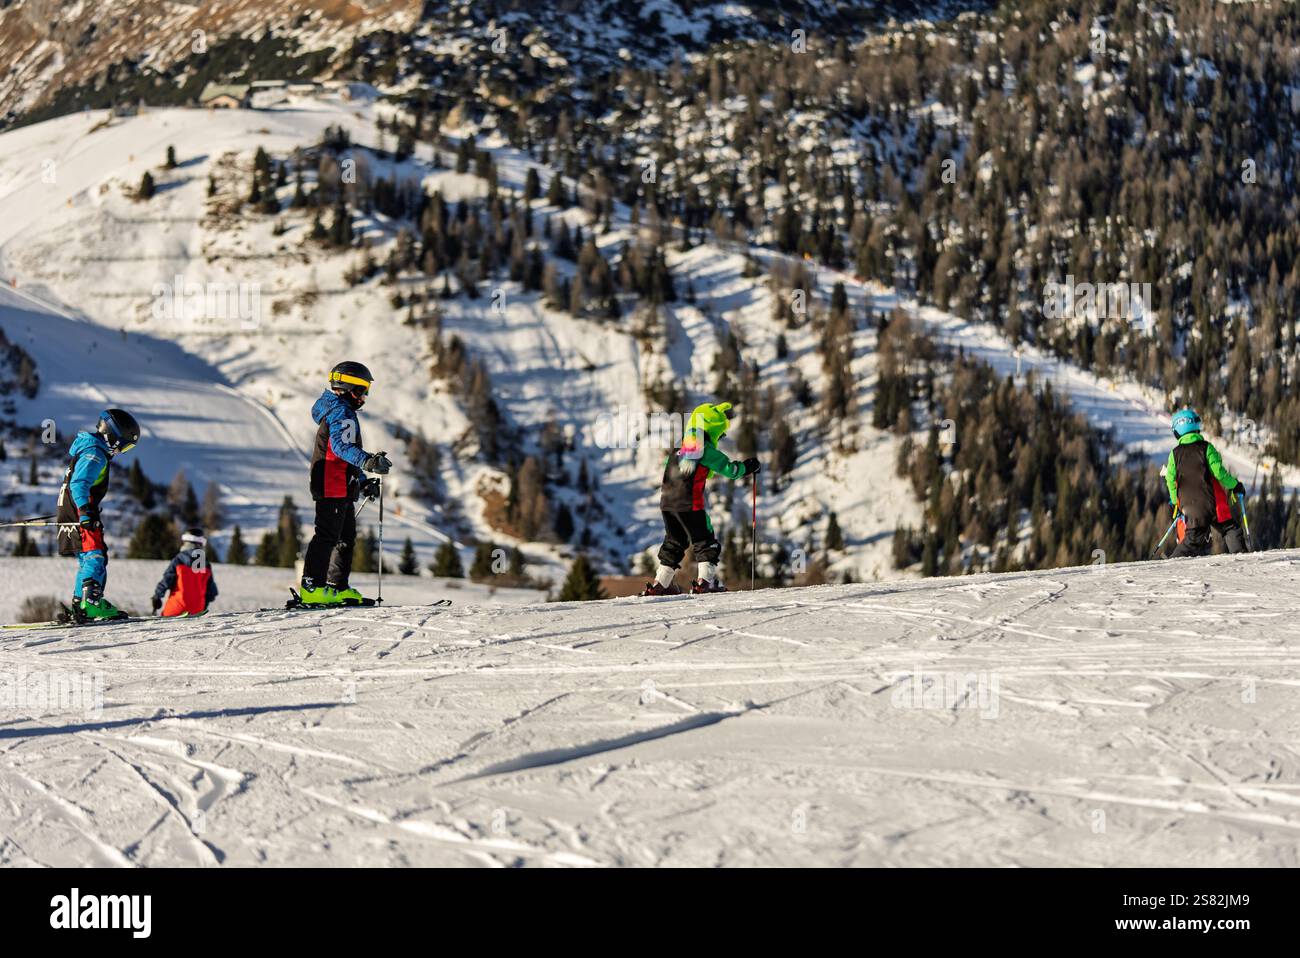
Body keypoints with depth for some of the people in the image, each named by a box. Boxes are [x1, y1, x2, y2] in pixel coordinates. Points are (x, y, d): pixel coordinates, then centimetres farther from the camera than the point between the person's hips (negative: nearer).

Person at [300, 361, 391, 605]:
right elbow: (341, 446, -30)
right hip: (333, 487, -11)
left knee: (346, 537, 14)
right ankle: (312, 587, -15)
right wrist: (367, 461, -43)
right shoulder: (342, 412, -12)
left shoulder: (335, 412, 23)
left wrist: (362, 481, 28)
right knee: (328, 535, -12)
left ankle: (338, 588, 18)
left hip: (341, 489, 11)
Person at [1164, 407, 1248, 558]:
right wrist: (1235, 485, 5)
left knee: (1193, 539, 8)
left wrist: (1176, 502, 20)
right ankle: (1239, 552, -5)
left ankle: (1174, 560, -6)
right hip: (1213, 503, -3)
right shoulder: (1206, 447, -4)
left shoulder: (1175, 453, 4)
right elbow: (1219, 472, -10)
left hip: (1190, 505, 3)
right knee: (1230, 529, 11)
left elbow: (1171, 480, 6)